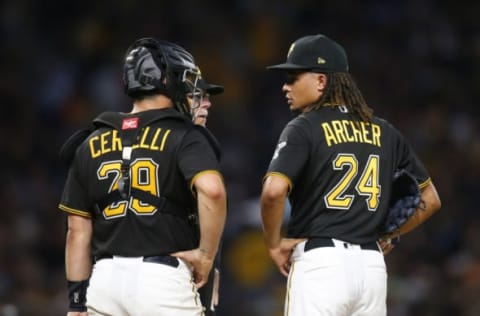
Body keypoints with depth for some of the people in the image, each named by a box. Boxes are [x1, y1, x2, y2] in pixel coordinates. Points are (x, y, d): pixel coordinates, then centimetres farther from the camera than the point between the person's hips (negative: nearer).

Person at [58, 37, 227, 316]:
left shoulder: (92, 145, 13)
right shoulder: (183, 136, -2)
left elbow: (78, 230, 11)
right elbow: (211, 190, -22)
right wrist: (206, 253, -10)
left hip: (104, 280, 5)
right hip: (163, 279, -5)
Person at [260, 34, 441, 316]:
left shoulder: (304, 128, -4)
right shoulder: (384, 132, 14)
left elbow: (274, 191, -20)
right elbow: (430, 199, 19)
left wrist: (274, 243, -5)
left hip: (320, 262, -6)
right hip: (373, 265, 6)